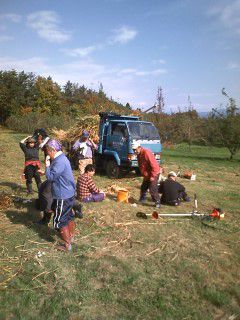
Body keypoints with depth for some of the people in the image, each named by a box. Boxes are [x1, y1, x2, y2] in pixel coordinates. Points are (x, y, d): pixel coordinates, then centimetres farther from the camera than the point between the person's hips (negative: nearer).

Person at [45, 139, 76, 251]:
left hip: (63, 196, -10)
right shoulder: (61, 158, 9)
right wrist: (49, 165, 5)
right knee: (69, 216, 23)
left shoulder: (59, 162, -24)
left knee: (60, 221, 2)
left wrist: (47, 165, -12)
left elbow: (50, 177, -23)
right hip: (68, 193, 10)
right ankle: (71, 236, 41)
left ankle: (67, 245, 12)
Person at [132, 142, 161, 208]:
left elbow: (153, 165, -25)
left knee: (152, 189, -11)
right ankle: (142, 199, 34)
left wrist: (153, 176, -22)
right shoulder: (139, 154, 5)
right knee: (143, 187, 17)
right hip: (146, 175, 9)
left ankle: (158, 202, 1)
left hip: (154, 174, -9)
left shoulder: (146, 153, -23)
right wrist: (144, 174, 12)